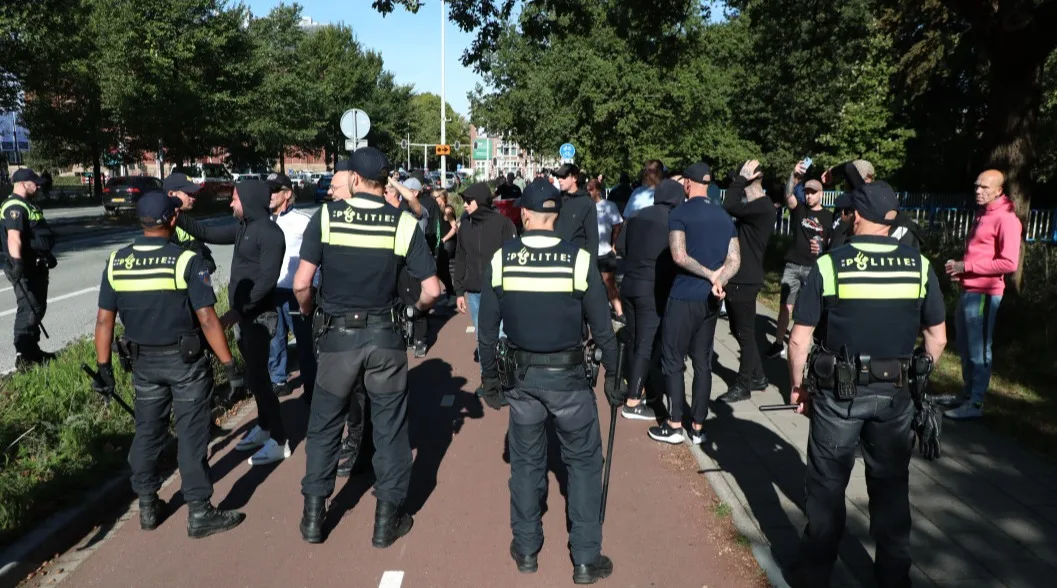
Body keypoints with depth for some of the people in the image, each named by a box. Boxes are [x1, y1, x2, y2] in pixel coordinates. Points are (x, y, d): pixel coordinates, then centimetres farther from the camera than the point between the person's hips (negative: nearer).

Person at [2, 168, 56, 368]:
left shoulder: (27, 205, 17)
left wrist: (47, 255, 32)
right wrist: (17, 263, -39)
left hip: (37, 265, 11)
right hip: (25, 268, -11)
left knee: (38, 308, 16)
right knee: (28, 310, -8)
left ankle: (32, 351, 25)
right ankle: (23, 356, -3)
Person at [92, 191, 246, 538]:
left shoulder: (116, 263, -2)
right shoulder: (186, 261, -16)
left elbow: (104, 320, 1)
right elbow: (207, 319, -18)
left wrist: (104, 368, 10)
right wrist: (230, 366, -13)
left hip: (143, 362, 5)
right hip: (185, 361, -4)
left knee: (147, 432, 17)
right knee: (191, 435, 3)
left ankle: (148, 508, 28)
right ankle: (199, 513, 10)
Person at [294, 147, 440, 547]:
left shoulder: (326, 216, -6)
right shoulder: (403, 223, -6)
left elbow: (301, 283, -10)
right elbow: (432, 289, -10)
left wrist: (308, 312, 11)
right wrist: (418, 308, 11)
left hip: (337, 335, 0)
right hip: (385, 336, 0)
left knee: (324, 425, 17)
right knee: (389, 427, 12)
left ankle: (313, 516, 26)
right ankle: (387, 519, 20)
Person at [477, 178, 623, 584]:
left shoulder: (500, 259, -6)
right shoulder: (579, 260, -11)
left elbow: (487, 329, 0)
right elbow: (602, 328, -6)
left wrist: (490, 380, 11)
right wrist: (612, 376, 6)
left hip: (524, 377, 2)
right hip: (569, 377, -2)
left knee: (526, 462, 16)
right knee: (584, 462, 11)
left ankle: (526, 550, 29)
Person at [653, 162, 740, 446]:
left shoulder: (680, 214, -8)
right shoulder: (724, 216, 11)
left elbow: (679, 256, -19)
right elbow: (734, 260, 3)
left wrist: (711, 274, -10)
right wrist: (718, 281, -11)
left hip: (685, 297, -6)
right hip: (711, 299, 6)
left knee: (673, 361, 4)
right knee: (703, 362, 11)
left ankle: (674, 426, 6)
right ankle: (698, 427, 15)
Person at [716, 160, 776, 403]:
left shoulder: (763, 207, -17)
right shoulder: (752, 207, 14)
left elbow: (730, 206, -26)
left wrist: (741, 178, -17)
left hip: (745, 280, -10)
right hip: (738, 278, 10)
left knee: (745, 332, 0)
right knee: (740, 330, 17)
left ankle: (743, 385, 11)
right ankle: (757, 377, 29)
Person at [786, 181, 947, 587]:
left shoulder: (829, 264, -11)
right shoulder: (918, 265, -2)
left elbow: (799, 339, -10)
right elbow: (937, 337, 5)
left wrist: (797, 387, 3)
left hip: (839, 392, -2)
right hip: (895, 394, 2)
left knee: (827, 486, 12)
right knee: (891, 488, 17)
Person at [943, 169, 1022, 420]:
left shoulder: (1006, 219, -12)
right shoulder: (983, 215, 18)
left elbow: (1009, 263, -20)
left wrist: (967, 266, -16)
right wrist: (959, 268, 9)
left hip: (984, 294, -10)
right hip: (968, 290, 10)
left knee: (978, 350, -5)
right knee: (965, 347, 17)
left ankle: (975, 404, 0)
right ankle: (967, 394, 28)